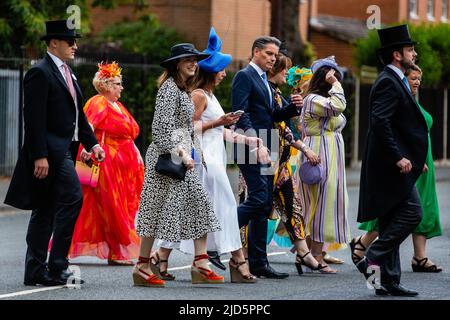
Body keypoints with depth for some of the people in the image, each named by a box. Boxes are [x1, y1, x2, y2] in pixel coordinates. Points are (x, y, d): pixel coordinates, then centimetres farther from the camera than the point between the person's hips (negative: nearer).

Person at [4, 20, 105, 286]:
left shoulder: (67, 74, 20)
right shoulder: (40, 73, -10)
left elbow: (78, 115, 23)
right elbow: (34, 119, -17)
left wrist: (92, 143, 12)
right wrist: (39, 156, -22)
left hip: (65, 150, 10)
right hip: (50, 151, -10)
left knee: (46, 211, 10)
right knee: (73, 198, -17)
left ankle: (36, 272, 13)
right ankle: (57, 265, -14)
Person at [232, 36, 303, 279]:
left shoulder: (263, 80, 22)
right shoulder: (244, 76, -6)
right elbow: (241, 115, -16)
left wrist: (294, 106, 6)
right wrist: (257, 144, -24)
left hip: (264, 150, 9)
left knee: (264, 207, 6)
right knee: (258, 199, -18)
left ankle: (258, 263, 8)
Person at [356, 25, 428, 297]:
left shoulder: (396, 81, 19)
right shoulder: (388, 82, -13)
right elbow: (380, 122, -24)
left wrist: (415, 159, 20)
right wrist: (399, 157, -25)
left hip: (393, 164, 11)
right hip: (391, 164, -11)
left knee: (391, 222, 9)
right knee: (411, 212, -13)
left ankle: (388, 281, 10)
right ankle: (373, 260, -11)